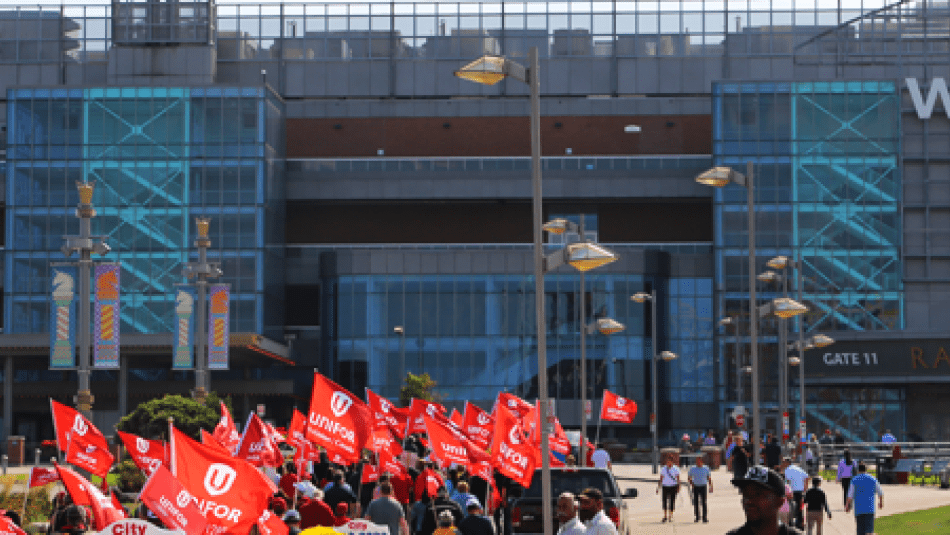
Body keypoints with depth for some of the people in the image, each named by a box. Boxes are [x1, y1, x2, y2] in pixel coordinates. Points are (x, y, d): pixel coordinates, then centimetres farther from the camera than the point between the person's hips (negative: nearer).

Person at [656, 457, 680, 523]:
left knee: (672, 502, -1)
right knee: (664, 501, -2)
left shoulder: (676, 469, 0)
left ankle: (670, 517, 6)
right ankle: (665, 516, 8)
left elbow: (678, 479, 0)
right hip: (665, 487, 1)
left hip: (673, 487, -1)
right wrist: (658, 487, 4)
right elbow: (661, 479, 8)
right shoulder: (663, 469, 5)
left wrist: (678, 487, -11)